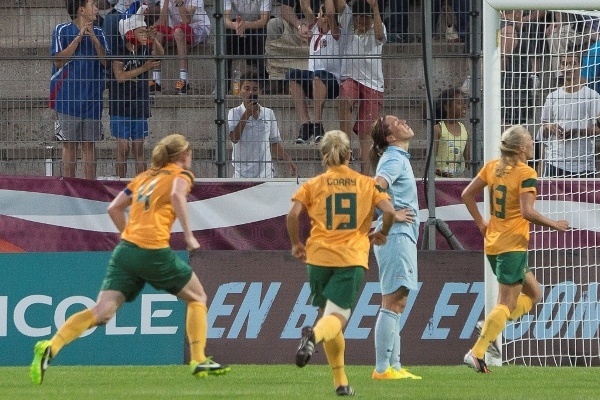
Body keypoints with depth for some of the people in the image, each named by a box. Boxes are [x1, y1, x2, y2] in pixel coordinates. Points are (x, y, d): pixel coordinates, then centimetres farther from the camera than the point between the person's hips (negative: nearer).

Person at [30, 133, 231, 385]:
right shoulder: (181, 174, 6)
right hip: (155, 252, -5)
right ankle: (199, 361, 13)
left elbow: (114, 208, 21)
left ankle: (51, 348, -26)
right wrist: (188, 235, -16)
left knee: (102, 313, -6)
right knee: (197, 298, 18)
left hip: (125, 250, 5)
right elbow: (177, 195, -18)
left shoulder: (145, 177, 24)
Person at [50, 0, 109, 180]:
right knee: (70, 144, -1)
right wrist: (79, 37, -12)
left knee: (89, 144, 4)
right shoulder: (62, 31, 0)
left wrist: (93, 38, -10)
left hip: (92, 98, 3)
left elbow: (106, 62, 2)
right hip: (68, 97, -3)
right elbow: (59, 60, -9)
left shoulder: (98, 33, 10)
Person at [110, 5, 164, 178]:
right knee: (123, 148, -5)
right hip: (121, 108, -4)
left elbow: (159, 54, -12)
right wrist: (143, 68, -17)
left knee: (139, 150, 6)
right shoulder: (119, 53, -7)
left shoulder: (144, 52, 6)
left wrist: (154, 40, -30)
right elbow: (120, 76, -17)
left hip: (140, 107, 4)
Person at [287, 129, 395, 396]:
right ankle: (314, 335, -44)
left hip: (319, 256, 1)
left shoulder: (313, 185, 7)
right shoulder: (367, 183, 8)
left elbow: (293, 214, -7)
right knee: (336, 319, -7)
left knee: (328, 313, 17)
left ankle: (341, 382, 16)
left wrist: (296, 244, 8)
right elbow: (389, 211, -3)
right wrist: (382, 234, 16)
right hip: (352, 258, -1)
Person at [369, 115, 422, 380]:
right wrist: (391, 215, -17)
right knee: (392, 304, -11)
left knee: (396, 305, 11)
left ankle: (393, 366, 13)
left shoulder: (399, 158, 18)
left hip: (402, 237, 10)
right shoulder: (394, 159, -11)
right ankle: (382, 368, -12)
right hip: (396, 236, -10)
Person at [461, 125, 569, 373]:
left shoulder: (492, 167, 6)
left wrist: (481, 223, 16)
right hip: (513, 245, -8)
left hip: (493, 243, 8)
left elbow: (467, 195, 8)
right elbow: (528, 212, -23)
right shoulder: (526, 174, -14)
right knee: (507, 304, -4)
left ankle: (491, 328, 6)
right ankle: (477, 352, -11)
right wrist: (554, 225, -10)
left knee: (533, 293, 19)